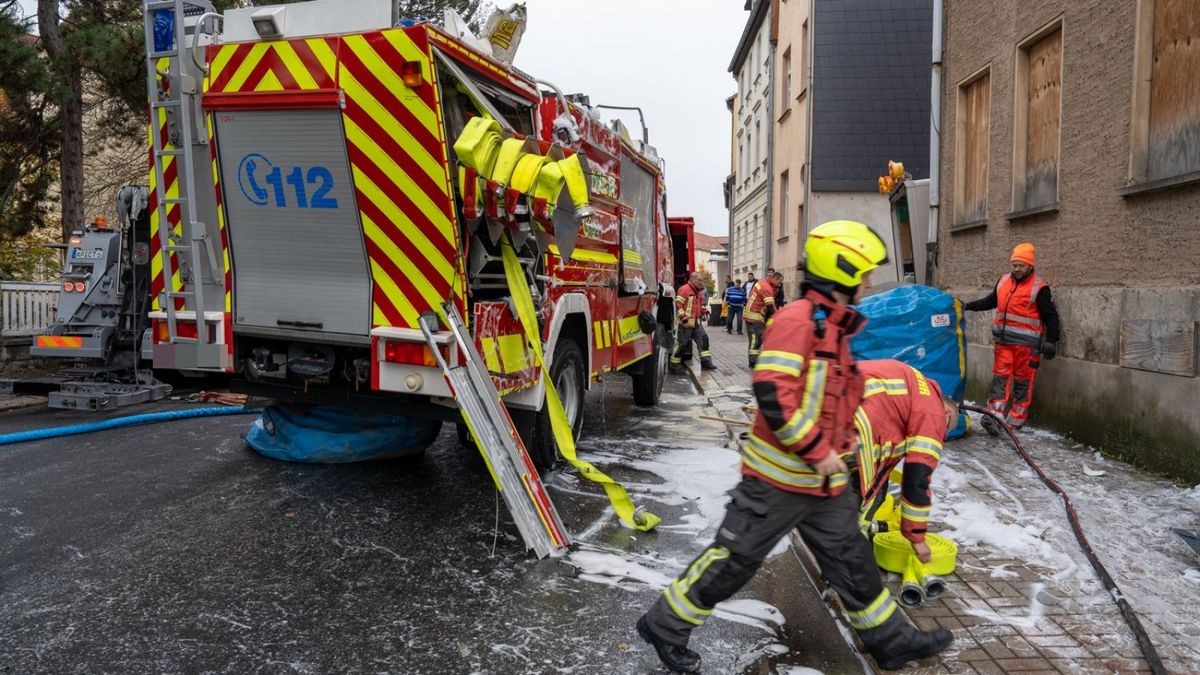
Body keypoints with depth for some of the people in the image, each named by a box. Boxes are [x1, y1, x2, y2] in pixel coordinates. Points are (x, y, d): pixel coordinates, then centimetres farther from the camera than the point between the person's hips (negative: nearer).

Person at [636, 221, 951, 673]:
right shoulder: (797, 319, -19)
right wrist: (818, 452, -21)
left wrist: (834, 455, 20)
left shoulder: (833, 326, 12)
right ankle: (665, 625, 17)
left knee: (851, 558, 18)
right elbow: (772, 394, -27)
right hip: (779, 476, -9)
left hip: (824, 480, 9)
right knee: (735, 557, 1)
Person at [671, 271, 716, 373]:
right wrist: (683, 318, -22)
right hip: (686, 323, -8)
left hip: (697, 322, 8)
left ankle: (706, 362, 7)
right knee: (681, 343, -1)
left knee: (703, 339, 2)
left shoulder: (699, 291, 15)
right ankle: (674, 365, 9)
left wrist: (705, 311, 12)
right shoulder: (684, 289, -13)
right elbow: (678, 305, -18)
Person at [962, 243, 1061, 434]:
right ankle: (995, 416, -6)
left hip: (1026, 343, -5)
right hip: (1003, 340, 5)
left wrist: (1050, 340, -10)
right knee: (1000, 377, -2)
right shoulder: (1003, 281, 10)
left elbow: (1051, 316, -4)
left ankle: (1016, 420, 9)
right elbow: (990, 301, 24)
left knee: (1022, 380, 3)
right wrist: (967, 306, 17)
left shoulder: (1039, 287, -6)